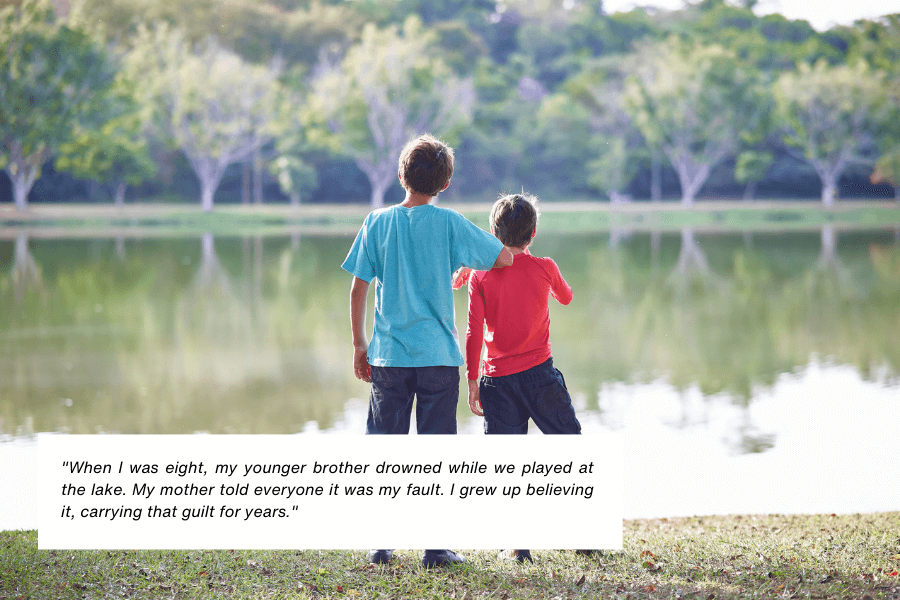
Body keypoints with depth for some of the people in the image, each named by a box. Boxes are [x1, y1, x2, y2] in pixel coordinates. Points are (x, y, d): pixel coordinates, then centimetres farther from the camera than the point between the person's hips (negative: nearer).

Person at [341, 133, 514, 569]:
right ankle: (436, 547, 5)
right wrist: (470, 265, 19)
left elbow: (358, 289, 1)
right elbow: (505, 258, 0)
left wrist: (359, 345, 10)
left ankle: (380, 544, 12)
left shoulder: (377, 223, 1)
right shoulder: (449, 223, -4)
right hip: (438, 354, -1)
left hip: (388, 355, 2)